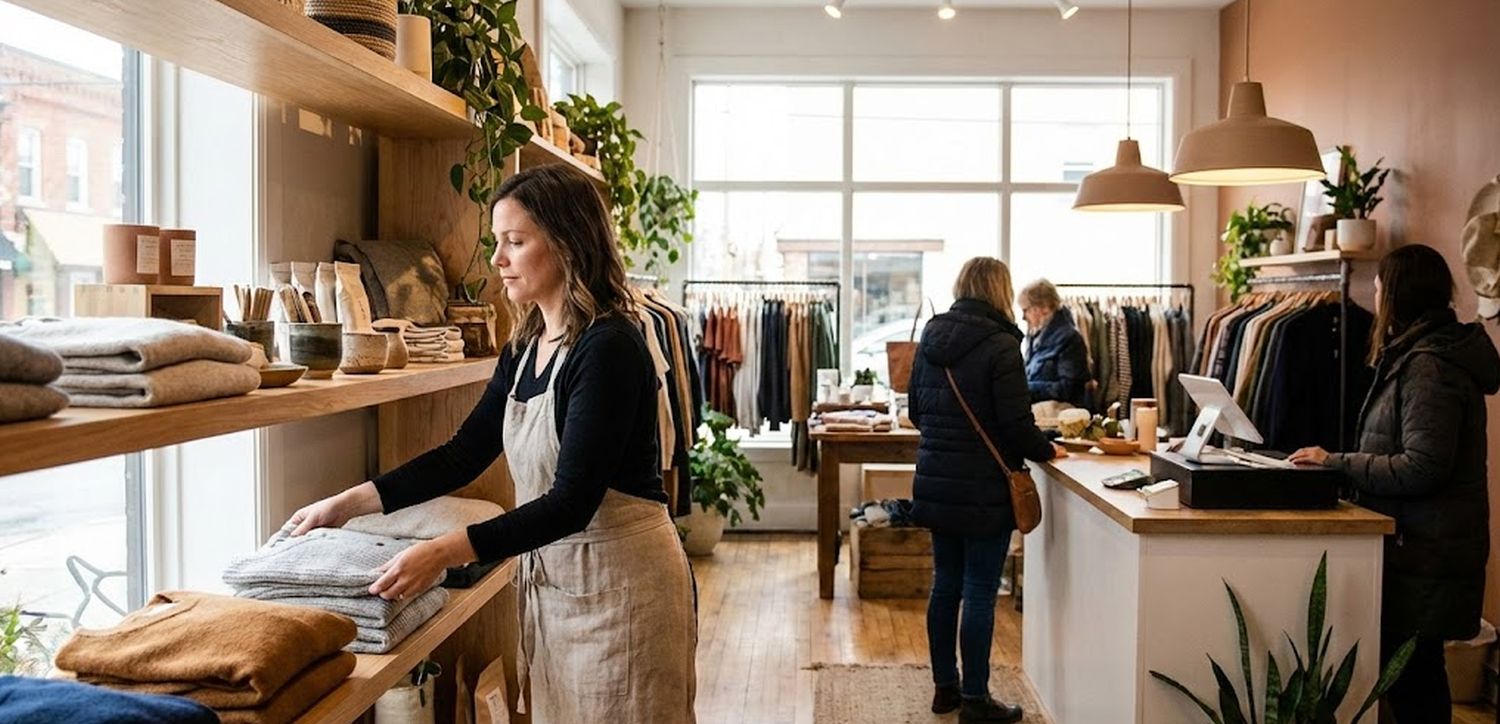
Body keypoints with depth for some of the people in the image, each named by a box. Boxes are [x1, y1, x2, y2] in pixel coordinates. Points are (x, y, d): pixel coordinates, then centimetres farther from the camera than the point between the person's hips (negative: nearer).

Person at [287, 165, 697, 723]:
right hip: (549, 575, 8)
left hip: (619, 579, -8)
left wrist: (444, 552, -29)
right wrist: (348, 503, 7)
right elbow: (464, 455, 12)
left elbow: (571, 501, -24)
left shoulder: (608, 347, -20)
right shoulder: (527, 347, 6)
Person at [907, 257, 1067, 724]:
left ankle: (945, 686, 26)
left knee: (946, 585, 16)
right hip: (983, 490, -7)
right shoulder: (1000, 346, -15)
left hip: (936, 484, 7)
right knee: (980, 593, 2)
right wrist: (1047, 451, 2)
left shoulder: (930, 339, 6)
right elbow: (1017, 426, -16)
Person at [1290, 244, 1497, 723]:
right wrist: (1343, 462, 11)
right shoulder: (1418, 355, 15)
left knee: (1411, 678, -3)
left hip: (1424, 553, -10)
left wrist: (1337, 462, -16)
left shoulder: (1428, 365, -17)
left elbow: (1421, 468, -23)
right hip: (1423, 544, 10)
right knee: (1416, 671, 15)